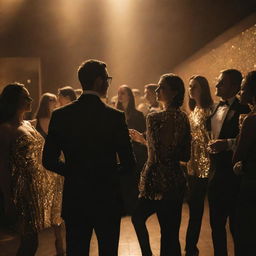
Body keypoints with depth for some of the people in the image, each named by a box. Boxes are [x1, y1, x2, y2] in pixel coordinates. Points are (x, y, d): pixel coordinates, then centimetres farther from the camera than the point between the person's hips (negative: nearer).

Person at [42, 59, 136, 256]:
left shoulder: (60, 115, -6)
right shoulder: (115, 116, -13)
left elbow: (49, 161, -3)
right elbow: (129, 165, -11)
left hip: (74, 200, 2)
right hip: (107, 199, -2)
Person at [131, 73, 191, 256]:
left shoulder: (155, 118, -16)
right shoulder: (184, 118, 7)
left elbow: (157, 155, -22)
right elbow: (186, 155, 12)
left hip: (159, 181, -7)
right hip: (177, 181, 7)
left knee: (137, 217, 16)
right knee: (172, 234, 14)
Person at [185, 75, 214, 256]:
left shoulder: (209, 110, -11)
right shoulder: (194, 111, 14)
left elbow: (210, 139, -15)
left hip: (203, 165, -8)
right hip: (193, 164, 8)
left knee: (196, 205, -3)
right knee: (194, 204, 12)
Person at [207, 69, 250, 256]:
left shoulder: (243, 109, -12)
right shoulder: (215, 109, 11)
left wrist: (228, 143, -28)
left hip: (233, 175, -8)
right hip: (215, 172, 8)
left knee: (236, 225, 3)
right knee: (216, 223, 18)